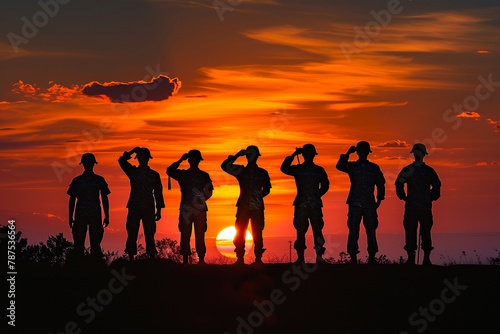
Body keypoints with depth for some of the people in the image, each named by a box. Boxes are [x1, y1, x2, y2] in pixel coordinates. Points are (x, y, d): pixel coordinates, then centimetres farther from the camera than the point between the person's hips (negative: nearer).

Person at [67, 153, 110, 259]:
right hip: (80, 214, 0)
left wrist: (106, 216, 6)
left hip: (95, 215, 0)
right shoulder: (77, 180, 7)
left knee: (95, 242, -2)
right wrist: (70, 218, 4)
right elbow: (72, 199, 9)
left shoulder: (99, 180, 9)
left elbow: (105, 199, 12)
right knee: (79, 243, -3)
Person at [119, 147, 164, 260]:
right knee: (132, 234, -2)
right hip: (134, 208, 0)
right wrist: (133, 150, -8)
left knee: (150, 235, 0)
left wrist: (159, 210, 5)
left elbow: (158, 193, 10)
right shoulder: (133, 172, 7)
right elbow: (121, 161, -8)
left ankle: (152, 258, 3)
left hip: (148, 208, 0)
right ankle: (131, 259, 2)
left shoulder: (154, 175, 8)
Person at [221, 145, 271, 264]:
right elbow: (225, 166, -3)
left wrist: (258, 196, 7)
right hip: (243, 207, 0)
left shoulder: (262, 173, 10)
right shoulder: (241, 171, 8)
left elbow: (266, 189, 21)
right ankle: (240, 259, 2)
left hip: (257, 208, 0)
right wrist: (237, 156, -6)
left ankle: (258, 259, 3)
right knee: (240, 234, -3)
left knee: (257, 235, -2)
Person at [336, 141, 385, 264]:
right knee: (353, 230, -3)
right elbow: (340, 166, -10)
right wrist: (348, 154, -12)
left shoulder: (374, 168, 13)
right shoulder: (352, 166, 9)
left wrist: (379, 199, 10)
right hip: (355, 203, -1)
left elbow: (381, 184, 18)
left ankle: (372, 257, -1)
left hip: (370, 204, 1)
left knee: (371, 230, -4)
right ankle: (353, 257, -1)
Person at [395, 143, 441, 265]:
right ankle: (426, 258, 4)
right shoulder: (429, 171, 1)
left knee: (410, 232, 3)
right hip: (426, 206, 1)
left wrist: (404, 198, 7)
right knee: (426, 231, 8)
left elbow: (398, 185, -7)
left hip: (411, 206, -1)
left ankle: (411, 258, 1)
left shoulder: (407, 170, -4)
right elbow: (437, 186, 6)